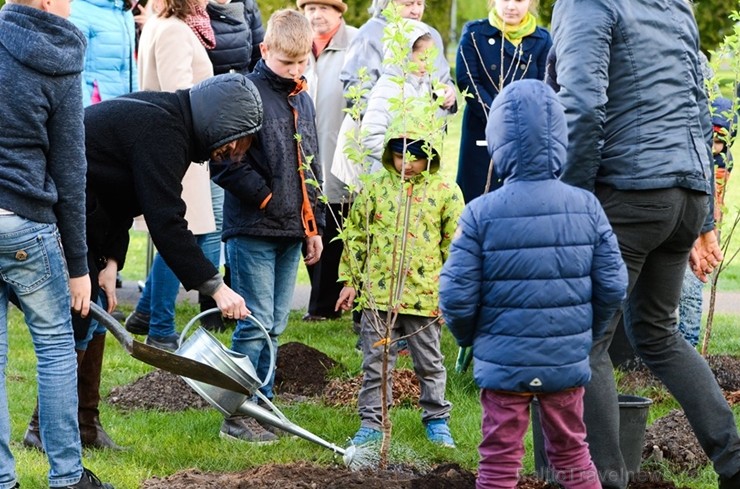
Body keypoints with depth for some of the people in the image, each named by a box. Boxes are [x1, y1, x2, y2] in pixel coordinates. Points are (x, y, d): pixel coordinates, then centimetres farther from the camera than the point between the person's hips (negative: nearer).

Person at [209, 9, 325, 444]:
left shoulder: (304, 101, 14)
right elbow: (226, 164, -15)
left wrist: (315, 226, 19)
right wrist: (268, 198, -12)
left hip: (292, 231, 7)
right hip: (253, 230, -7)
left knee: (276, 325, 11)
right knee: (256, 324, -6)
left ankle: (263, 403, 18)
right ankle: (238, 414, 0)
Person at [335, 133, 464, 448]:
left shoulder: (445, 192, -1)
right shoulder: (375, 187, 2)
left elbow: (455, 245, 3)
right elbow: (355, 234, 9)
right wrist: (350, 281, 7)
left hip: (425, 295, -1)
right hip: (378, 292, 1)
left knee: (429, 363, 11)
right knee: (376, 362, 6)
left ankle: (436, 419, 24)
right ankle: (371, 422, 14)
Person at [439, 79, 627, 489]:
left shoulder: (481, 213, -11)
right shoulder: (586, 207, -4)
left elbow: (456, 296, -10)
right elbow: (612, 285, -1)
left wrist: (469, 338, 10)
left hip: (503, 363, -3)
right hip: (567, 362, 3)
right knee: (571, 452, 18)